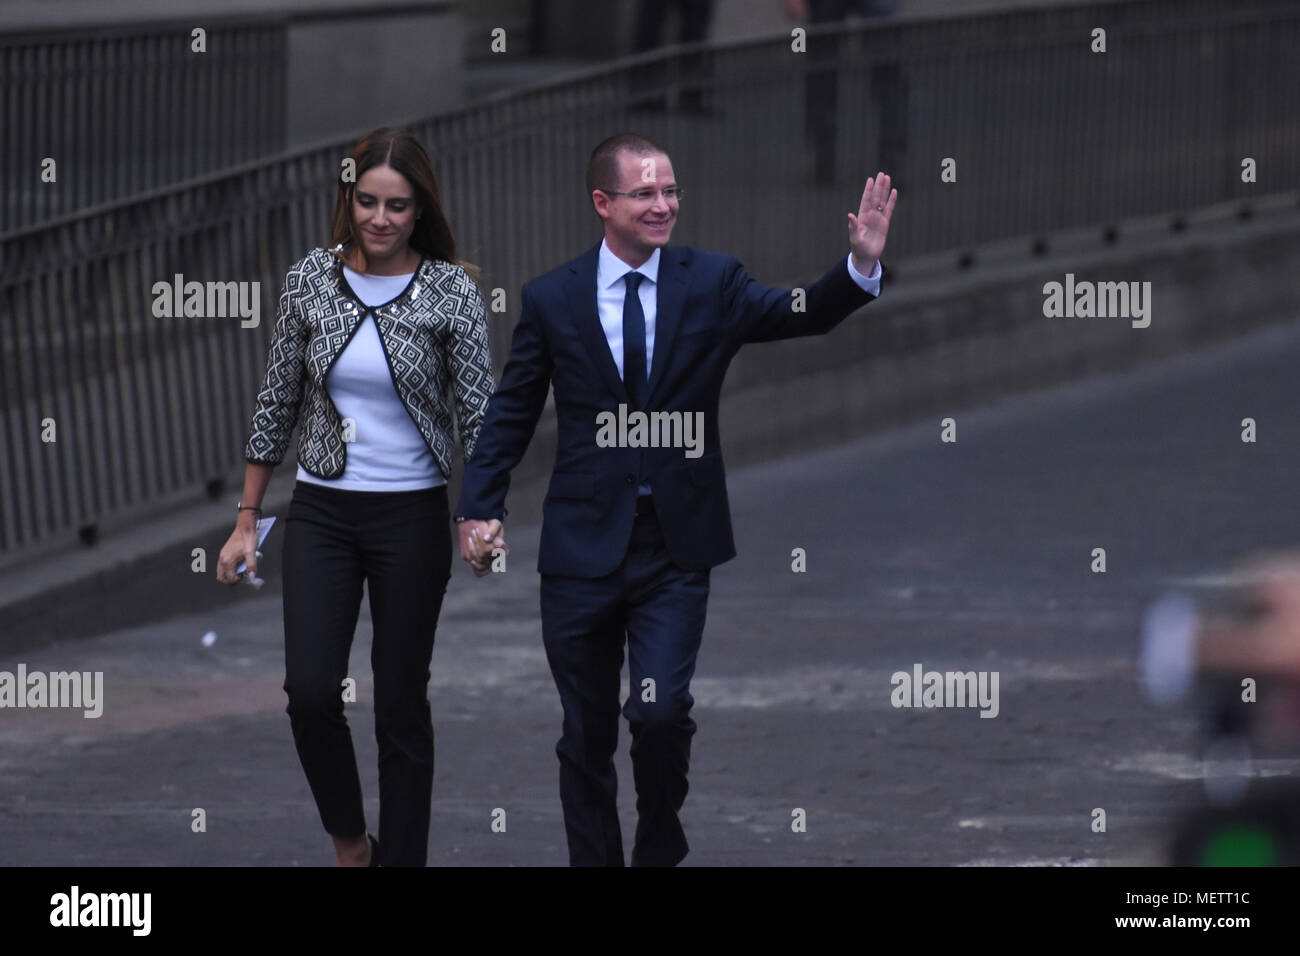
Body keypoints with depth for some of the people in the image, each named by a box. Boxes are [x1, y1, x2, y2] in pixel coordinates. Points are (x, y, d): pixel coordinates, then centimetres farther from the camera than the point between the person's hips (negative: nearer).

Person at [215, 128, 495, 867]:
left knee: (402, 703, 2)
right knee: (310, 691, -8)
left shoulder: (452, 291, -6)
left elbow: (479, 415, -7)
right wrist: (247, 521, 7)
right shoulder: (311, 280, 1)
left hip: (413, 519, -2)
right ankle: (349, 840, 16)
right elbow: (277, 404, 8)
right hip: (322, 511, 2)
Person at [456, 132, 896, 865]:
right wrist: (481, 509, -2)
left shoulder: (712, 282, 0)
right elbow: (511, 414, 7)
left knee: (663, 713, -12)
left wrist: (861, 266, -31)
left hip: (675, 547, -1)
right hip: (584, 546, 1)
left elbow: (803, 314, -13)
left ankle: (661, 852, 11)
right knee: (587, 734, 8)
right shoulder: (552, 299, 1)